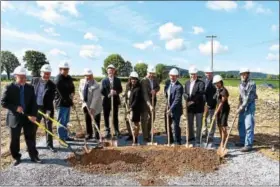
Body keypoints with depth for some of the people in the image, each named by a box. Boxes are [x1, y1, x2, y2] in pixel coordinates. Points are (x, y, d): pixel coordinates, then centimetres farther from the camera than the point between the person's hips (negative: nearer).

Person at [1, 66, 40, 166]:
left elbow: (34, 102, 0)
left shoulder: (30, 87, 2)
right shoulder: (9, 87, -6)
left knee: (30, 138, 10)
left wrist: (33, 115, -13)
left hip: (28, 117, 2)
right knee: (14, 140, 11)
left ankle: (34, 156, 23)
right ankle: (17, 157, 29)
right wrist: (15, 108, -20)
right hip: (15, 118, -2)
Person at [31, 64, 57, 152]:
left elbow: (51, 100, -12)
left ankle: (49, 144, 21)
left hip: (46, 109, -2)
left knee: (49, 127, 7)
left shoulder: (52, 85, -8)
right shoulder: (34, 80, -1)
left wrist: (48, 111, -21)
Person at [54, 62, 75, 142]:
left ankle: (65, 136, 29)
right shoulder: (58, 80, -16)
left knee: (65, 121, 17)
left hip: (68, 102, 9)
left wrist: (72, 94, -4)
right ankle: (61, 138, 4)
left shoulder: (69, 78, 11)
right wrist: (69, 99, -10)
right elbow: (62, 94, -18)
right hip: (61, 103, -9)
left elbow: (72, 88, 17)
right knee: (61, 121, -3)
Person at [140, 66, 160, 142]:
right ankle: (145, 137, 14)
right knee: (144, 119, 4)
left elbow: (158, 87, 9)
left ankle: (148, 133, 36)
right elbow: (145, 94, -29)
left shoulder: (154, 79, -1)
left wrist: (155, 90, -16)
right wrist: (150, 105, -37)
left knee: (152, 117, 16)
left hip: (153, 101, 7)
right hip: (145, 102, -7)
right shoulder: (144, 81, -22)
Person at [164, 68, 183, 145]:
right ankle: (170, 141, 31)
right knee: (168, 126, 15)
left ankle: (177, 142, 14)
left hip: (176, 110, -7)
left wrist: (171, 109, -26)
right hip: (168, 108, 7)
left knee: (175, 126, -2)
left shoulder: (179, 87, -17)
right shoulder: (168, 84, 6)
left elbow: (177, 100, -22)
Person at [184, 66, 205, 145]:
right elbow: (185, 93, 7)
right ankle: (191, 136, 28)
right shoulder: (187, 83, 10)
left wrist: (193, 101, -20)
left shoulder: (201, 83, -6)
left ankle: (197, 138, 13)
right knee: (190, 123, 13)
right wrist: (188, 100, -13)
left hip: (198, 106, -5)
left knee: (198, 124, 2)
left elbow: (201, 94, -17)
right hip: (189, 106, 5)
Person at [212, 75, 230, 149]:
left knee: (223, 127, -8)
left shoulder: (224, 90, -15)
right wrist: (216, 111, 12)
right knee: (219, 126, 11)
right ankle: (222, 142, 23)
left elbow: (222, 102, -17)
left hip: (224, 110, -8)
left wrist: (216, 111, -16)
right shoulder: (217, 90, 10)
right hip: (219, 110, 8)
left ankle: (222, 143, -2)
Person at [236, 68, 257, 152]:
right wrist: (239, 105, 7)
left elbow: (249, 97, -18)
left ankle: (248, 145, -4)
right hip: (242, 106, 8)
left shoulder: (252, 84, -13)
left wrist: (242, 107, -18)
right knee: (241, 125, 13)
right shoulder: (241, 84, 12)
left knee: (249, 126, -8)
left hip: (249, 106, -8)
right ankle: (243, 141, 26)